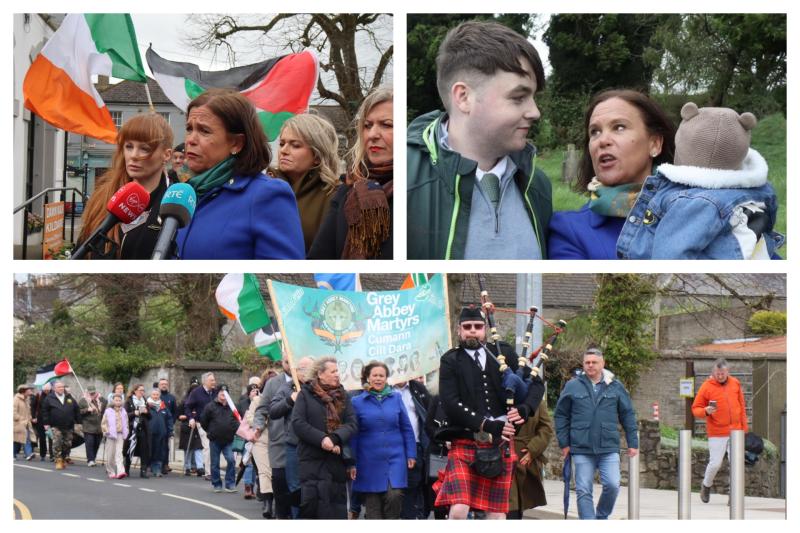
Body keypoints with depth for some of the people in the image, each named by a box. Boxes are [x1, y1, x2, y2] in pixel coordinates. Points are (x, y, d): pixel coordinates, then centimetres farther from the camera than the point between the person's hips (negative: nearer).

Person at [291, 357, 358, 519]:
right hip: (312, 458, -4)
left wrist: (335, 439, -17)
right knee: (312, 503, -13)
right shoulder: (306, 394, 3)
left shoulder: (342, 395, 13)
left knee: (337, 508, 4)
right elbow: (297, 423, -9)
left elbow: (352, 424, 2)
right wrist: (322, 439, -19)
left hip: (337, 459, 4)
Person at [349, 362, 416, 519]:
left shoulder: (396, 398, 7)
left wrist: (411, 454, 4)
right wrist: (351, 463, 2)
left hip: (395, 458, 0)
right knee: (373, 504, 2)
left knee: (394, 495, -17)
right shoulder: (357, 402, 3)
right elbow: (353, 435, 4)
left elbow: (406, 428, 9)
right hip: (369, 462, 0)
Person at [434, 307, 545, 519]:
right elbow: (450, 403, -10)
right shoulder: (451, 360, 2)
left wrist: (525, 408, -9)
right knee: (458, 510, -16)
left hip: (500, 446, 3)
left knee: (497, 511, 7)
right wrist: (487, 425, -19)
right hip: (465, 444, -3)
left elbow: (537, 383, 12)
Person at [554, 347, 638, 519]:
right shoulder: (572, 387, 5)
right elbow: (561, 415, 9)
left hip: (609, 448, 0)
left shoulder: (615, 387, 8)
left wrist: (633, 442, 9)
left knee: (612, 485, -12)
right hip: (581, 449, 0)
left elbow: (628, 415, 12)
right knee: (583, 491, -2)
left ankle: (602, 516, 13)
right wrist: (564, 443, 3)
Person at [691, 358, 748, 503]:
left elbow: (742, 406, 14)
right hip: (717, 433, -3)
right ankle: (706, 486, 24)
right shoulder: (706, 387, -6)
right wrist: (706, 411, -24)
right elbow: (695, 409, -4)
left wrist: (744, 427, 11)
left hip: (735, 431, 3)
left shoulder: (735, 384, 6)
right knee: (715, 463, -3)